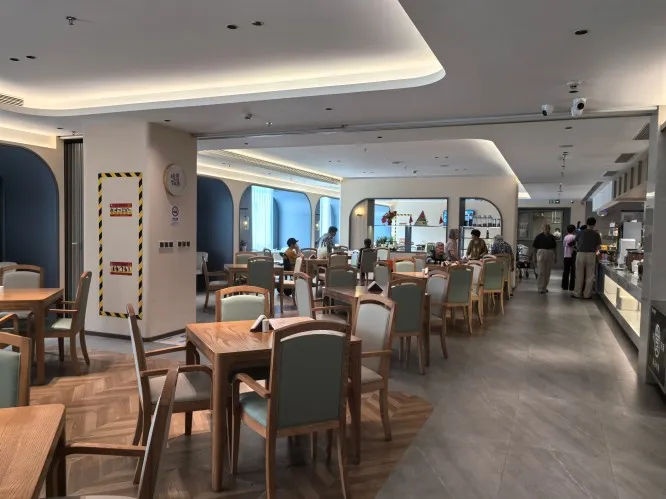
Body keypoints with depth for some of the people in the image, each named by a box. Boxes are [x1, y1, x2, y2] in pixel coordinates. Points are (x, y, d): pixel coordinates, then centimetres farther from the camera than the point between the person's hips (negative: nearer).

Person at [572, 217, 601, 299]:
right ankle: (587, 294, 9)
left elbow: (576, 244, 11)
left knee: (579, 275, 6)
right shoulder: (596, 234, 1)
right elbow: (598, 246, 4)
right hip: (591, 255, 0)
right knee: (589, 276, 6)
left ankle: (577, 293, 9)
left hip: (580, 254, 0)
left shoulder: (581, 233, 2)